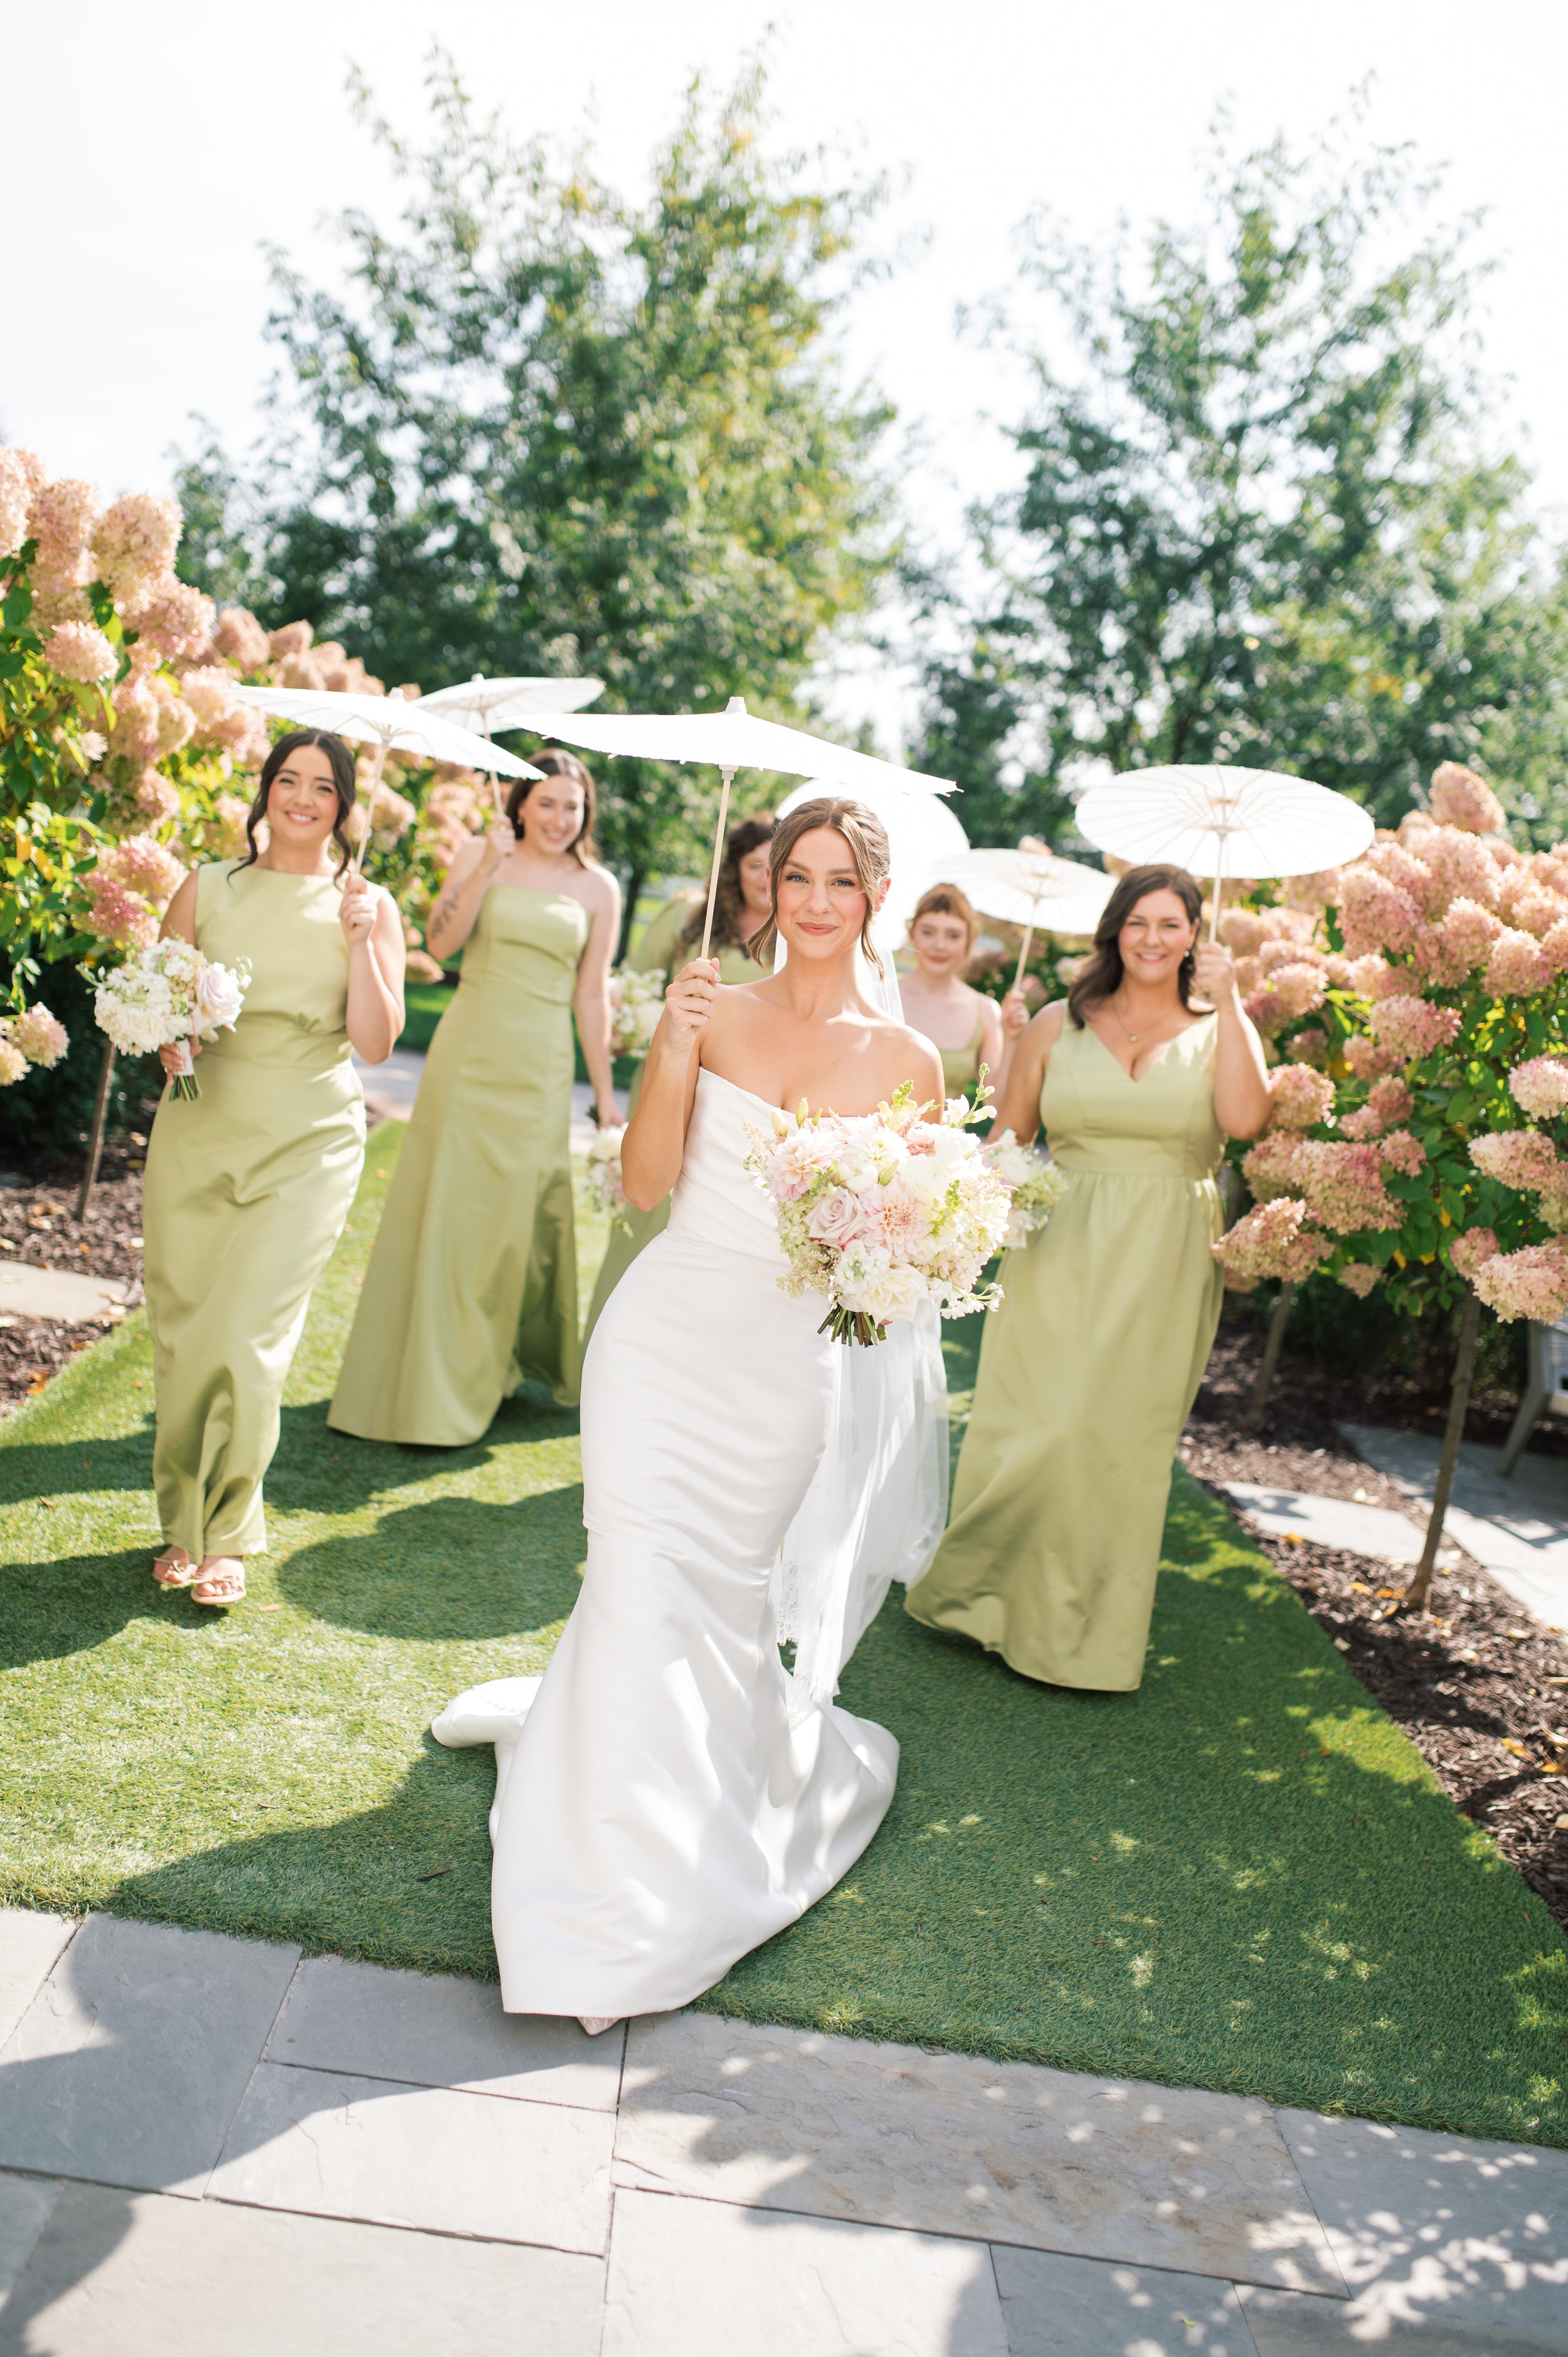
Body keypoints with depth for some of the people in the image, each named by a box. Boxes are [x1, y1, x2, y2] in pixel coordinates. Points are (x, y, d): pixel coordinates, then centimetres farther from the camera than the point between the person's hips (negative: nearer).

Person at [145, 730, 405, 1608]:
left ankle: (227, 1534, 8)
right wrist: (169, 1039, -10)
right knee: (182, 1333, 5)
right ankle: (184, 1524, 23)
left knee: (248, 1338, -10)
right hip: (199, 1130, 2)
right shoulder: (207, 889, 8)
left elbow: (376, 1042, -3)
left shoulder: (369, 907, 4)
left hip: (309, 1141, -2)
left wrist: (358, 938, -13)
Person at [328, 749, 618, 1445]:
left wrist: (604, 1091, 8)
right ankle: (427, 1384, 13)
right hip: (468, 1052, -1)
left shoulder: (598, 888, 5)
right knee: (445, 1206, 1)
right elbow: (440, 941, -8)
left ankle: (483, 1372, 24)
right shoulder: (481, 854, 2)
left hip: (540, 1071, 1)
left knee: (517, 1214, 5)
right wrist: (486, 870, -18)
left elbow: (590, 995, 8)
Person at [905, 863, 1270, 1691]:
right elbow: (1006, 1139, 11)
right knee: (1038, 1431, -3)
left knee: (1125, 1440, 4)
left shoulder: (1218, 1031, 7)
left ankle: (1092, 1633, 19)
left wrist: (1228, 1003, -10)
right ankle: (983, 1593, 19)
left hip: (1163, 1271, 0)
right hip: (1060, 1256, 0)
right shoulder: (1058, 1026, 8)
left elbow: (1245, 1118, -14)